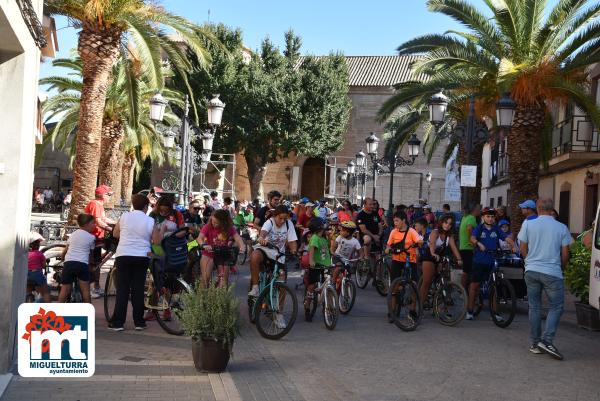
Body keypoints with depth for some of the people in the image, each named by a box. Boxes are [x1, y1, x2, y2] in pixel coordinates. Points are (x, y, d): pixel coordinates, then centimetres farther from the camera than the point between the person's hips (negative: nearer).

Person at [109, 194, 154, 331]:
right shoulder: (150, 221, -3)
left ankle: (117, 322, 3)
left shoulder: (125, 216, 1)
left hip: (123, 255, 0)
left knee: (122, 289, 4)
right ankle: (139, 322, 12)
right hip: (142, 257, 0)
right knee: (138, 289, 8)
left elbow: (115, 234, 13)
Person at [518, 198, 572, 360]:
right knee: (556, 307, 7)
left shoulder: (528, 224, 0)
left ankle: (535, 343, 14)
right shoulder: (561, 228, -2)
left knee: (534, 307, 11)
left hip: (531, 271, 2)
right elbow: (565, 254, 1)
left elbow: (523, 249, 5)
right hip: (553, 273, -2)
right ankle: (547, 340, -7)